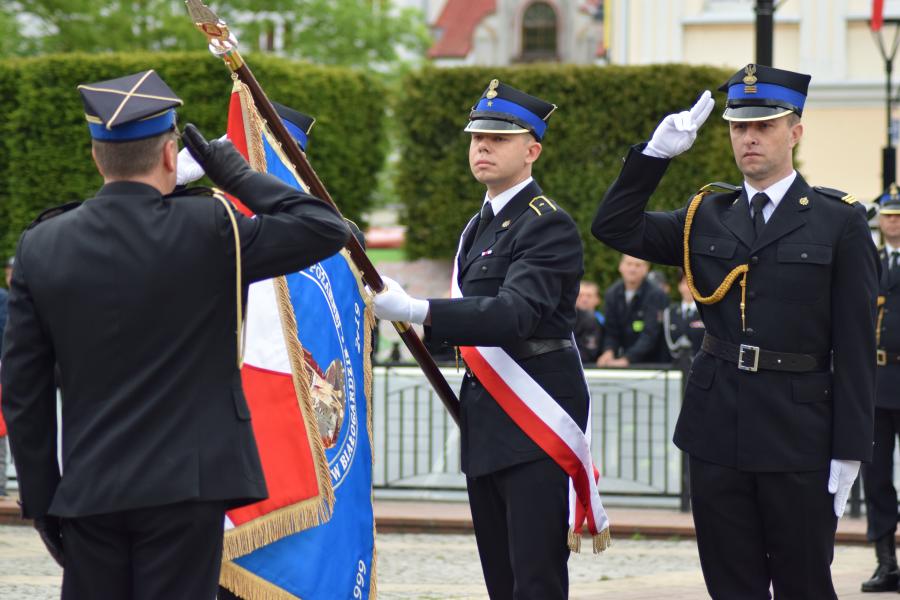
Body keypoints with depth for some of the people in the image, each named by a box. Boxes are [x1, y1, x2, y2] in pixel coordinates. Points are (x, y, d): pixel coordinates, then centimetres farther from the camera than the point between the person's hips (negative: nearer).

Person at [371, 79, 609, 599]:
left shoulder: (548, 225, -12)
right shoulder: (478, 227, 17)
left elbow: (514, 315, -27)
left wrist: (417, 312, -34)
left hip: (537, 433, -9)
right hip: (486, 428, 9)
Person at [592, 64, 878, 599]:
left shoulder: (839, 221, -1)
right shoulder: (707, 217, 11)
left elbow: (855, 347, -4)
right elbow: (615, 227, 9)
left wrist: (849, 451, -8)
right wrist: (656, 153, -2)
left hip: (798, 435, -3)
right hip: (718, 430, 4)